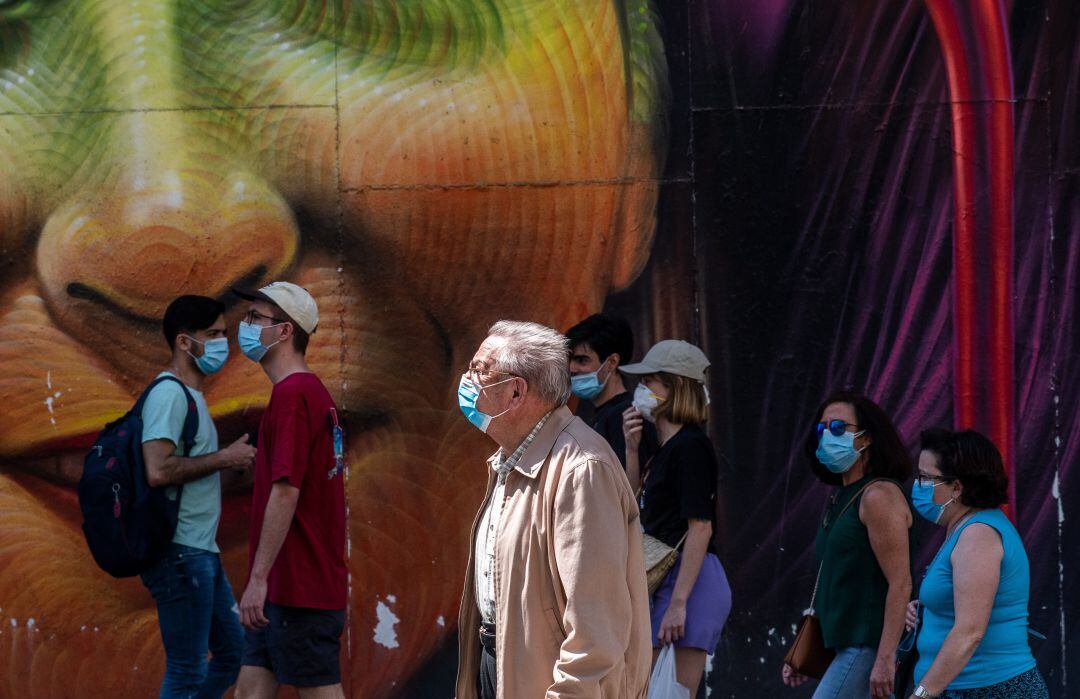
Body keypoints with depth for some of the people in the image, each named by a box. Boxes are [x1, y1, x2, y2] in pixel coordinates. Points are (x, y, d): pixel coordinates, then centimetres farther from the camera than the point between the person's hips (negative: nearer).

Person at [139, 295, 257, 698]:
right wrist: (223, 458, -16)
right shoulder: (170, 393, -13)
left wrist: (233, 458, 11)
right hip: (181, 553, -10)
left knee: (233, 651, 15)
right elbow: (158, 471, -24)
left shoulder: (190, 395, 18)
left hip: (201, 552, 10)